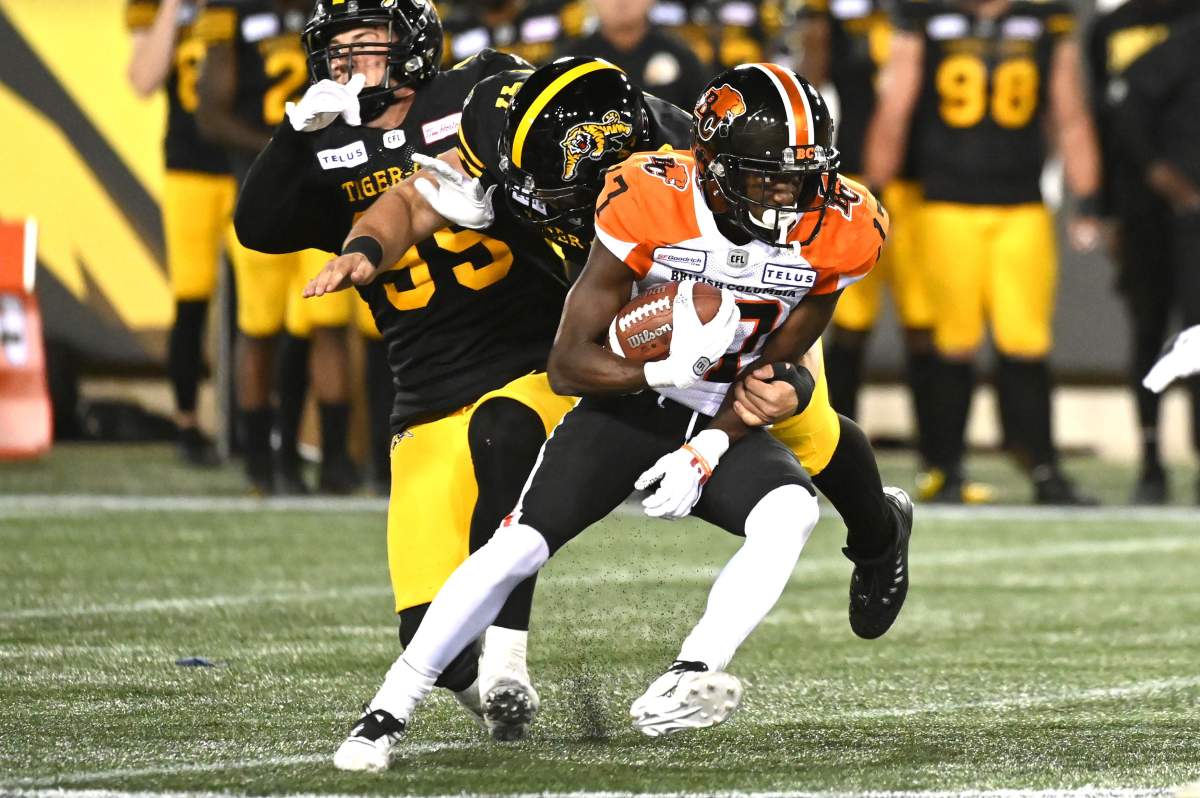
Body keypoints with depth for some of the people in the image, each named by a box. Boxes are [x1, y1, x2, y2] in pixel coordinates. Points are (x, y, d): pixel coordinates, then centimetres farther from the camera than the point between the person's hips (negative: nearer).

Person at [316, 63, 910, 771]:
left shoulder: (837, 233, -15)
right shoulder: (651, 207, -24)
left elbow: (776, 370, -2)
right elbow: (569, 364, -18)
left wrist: (710, 449, -16)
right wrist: (668, 369, -34)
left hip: (723, 420, 2)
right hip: (628, 402, -2)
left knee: (790, 512, -29)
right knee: (520, 543, -16)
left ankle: (687, 684, -33)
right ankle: (388, 713, -4)